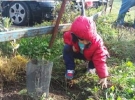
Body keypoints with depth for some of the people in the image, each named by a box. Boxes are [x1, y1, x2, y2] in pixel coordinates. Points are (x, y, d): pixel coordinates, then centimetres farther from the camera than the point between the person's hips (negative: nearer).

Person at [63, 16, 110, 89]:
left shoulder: (97, 42, -38)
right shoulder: (72, 34, -34)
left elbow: (100, 60, -38)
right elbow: (66, 36, -7)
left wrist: (103, 77, -41)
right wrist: (72, 44, -28)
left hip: (89, 56, 0)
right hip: (77, 52, 1)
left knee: (104, 55, -27)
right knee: (66, 48, -28)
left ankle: (91, 67, 2)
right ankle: (70, 69, -13)